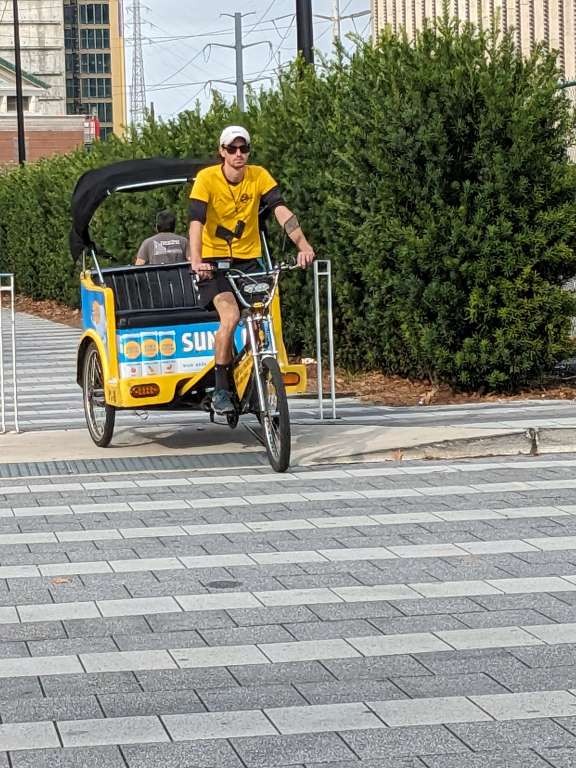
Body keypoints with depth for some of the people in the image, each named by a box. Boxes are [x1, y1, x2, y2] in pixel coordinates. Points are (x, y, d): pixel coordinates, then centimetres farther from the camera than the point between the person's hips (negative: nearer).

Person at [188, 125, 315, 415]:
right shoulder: (207, 178, -13)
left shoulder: (259, 176, -6)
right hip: (215, 262, -3)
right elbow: (196, 221, -24)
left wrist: (303, 245, -33)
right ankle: (220, 389, -14)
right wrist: (196, 261, -40)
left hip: (248, 260, 3)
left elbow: (281, 210, -18)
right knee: (230, 316, -25)